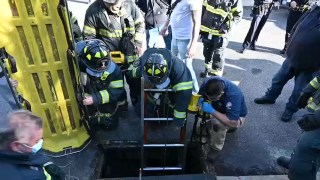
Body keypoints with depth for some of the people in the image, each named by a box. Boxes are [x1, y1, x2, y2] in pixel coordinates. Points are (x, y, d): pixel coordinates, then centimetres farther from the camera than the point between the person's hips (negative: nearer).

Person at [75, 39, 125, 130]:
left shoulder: (113, 69, -25)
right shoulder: (79, 66, -30)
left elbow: (117, 90, -26)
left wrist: (96, 98, -36)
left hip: (107, 104, 1)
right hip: (87, 105, -1)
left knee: (110, 125, 15)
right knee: (88, 126, 13)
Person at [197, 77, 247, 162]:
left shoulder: (233, 94, -40)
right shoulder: (207, 82, -26)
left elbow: (232, 123, -41)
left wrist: (212, 111, -44)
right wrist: (199, 101, -32)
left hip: (236, 116, -5)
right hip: (217, 110, 5)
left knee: (218, 123, -35)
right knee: (199, 129, -7)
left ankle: (216, 148, -8)